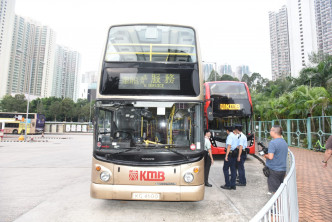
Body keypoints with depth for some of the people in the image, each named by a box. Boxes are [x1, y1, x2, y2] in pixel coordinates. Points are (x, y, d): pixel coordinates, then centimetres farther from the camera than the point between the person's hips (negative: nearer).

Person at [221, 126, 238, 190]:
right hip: (235, 153, 8)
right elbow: (237, 146, 15)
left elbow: (229, 146, -20)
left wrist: (226, 155, -22)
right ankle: (233, 185, 15)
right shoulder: (235, 136, 14)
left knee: (225, 169, 1)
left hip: (230, 153, -8)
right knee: (233, 169, 10)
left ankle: (228, 185, 3)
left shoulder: (230, 136, -12)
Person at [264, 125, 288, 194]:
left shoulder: (272, 142, -18)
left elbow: (270, 157, -25)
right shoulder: (285, 142, 7)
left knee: (274, 190, 2)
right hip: (283, 170, 8)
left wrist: (265, 155, -4)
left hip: (274, 170, -8)